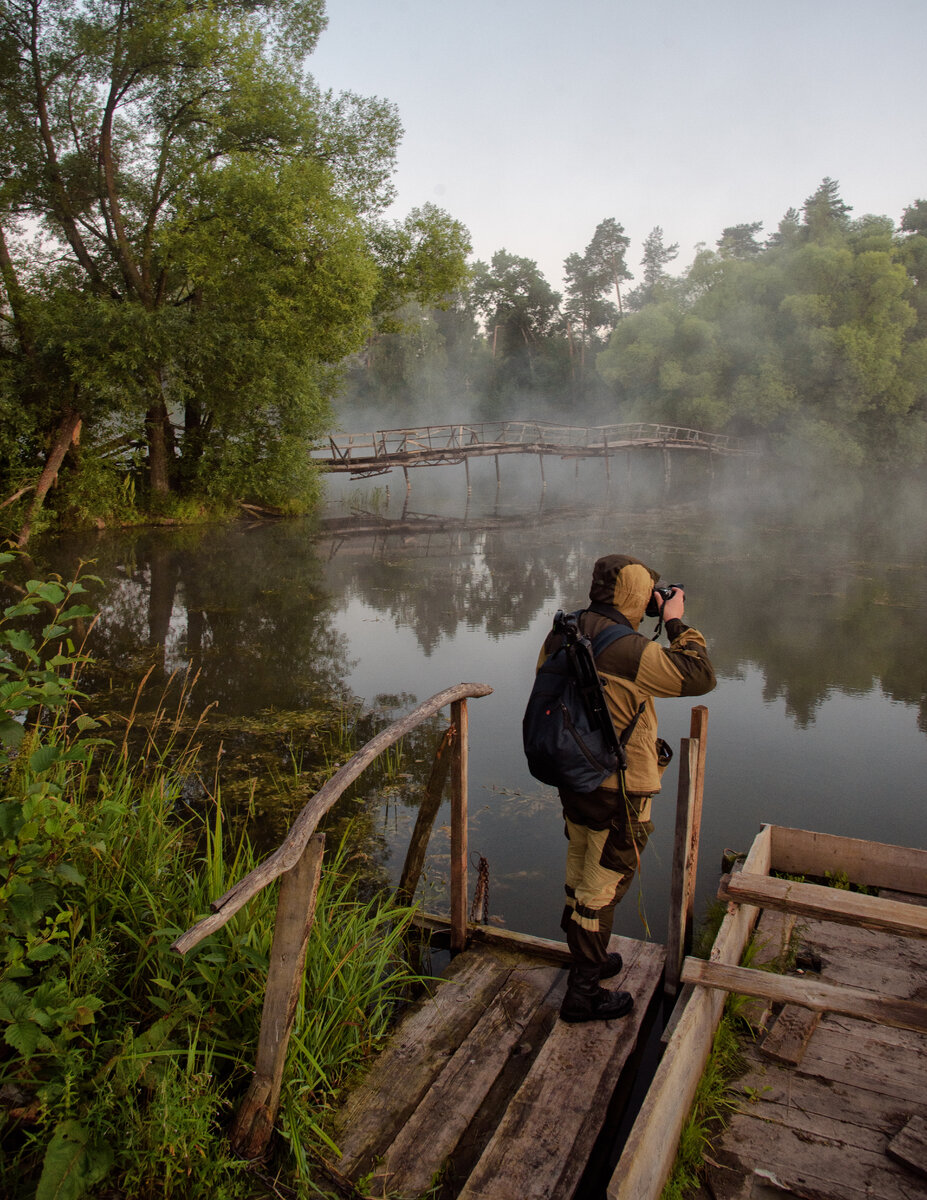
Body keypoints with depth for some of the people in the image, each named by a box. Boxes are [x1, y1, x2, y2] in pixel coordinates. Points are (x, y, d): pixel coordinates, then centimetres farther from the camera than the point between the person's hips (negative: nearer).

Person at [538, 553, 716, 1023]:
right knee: (601, 887, 8)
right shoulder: (629, 651, -27)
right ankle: (582, 995, 22)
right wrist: (676, 623, -12)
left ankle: (589, 958, 46)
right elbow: (700, 677, -20)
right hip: (619, 793, -8)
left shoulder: (560, 636, -3)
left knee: (580, 873, 24)